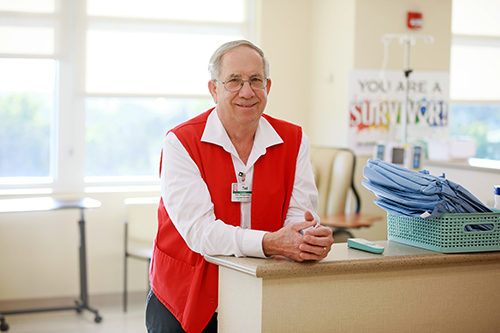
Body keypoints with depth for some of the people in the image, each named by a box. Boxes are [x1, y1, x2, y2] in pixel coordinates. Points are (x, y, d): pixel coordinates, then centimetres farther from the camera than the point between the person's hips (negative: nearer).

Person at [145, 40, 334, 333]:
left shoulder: (294, 140, 1)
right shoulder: (181, 143, -11)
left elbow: (300, 213, -6)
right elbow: (198, 230, -22)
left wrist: (312, 238, -31)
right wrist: (270, 243, -35)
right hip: (184, 301, -3)